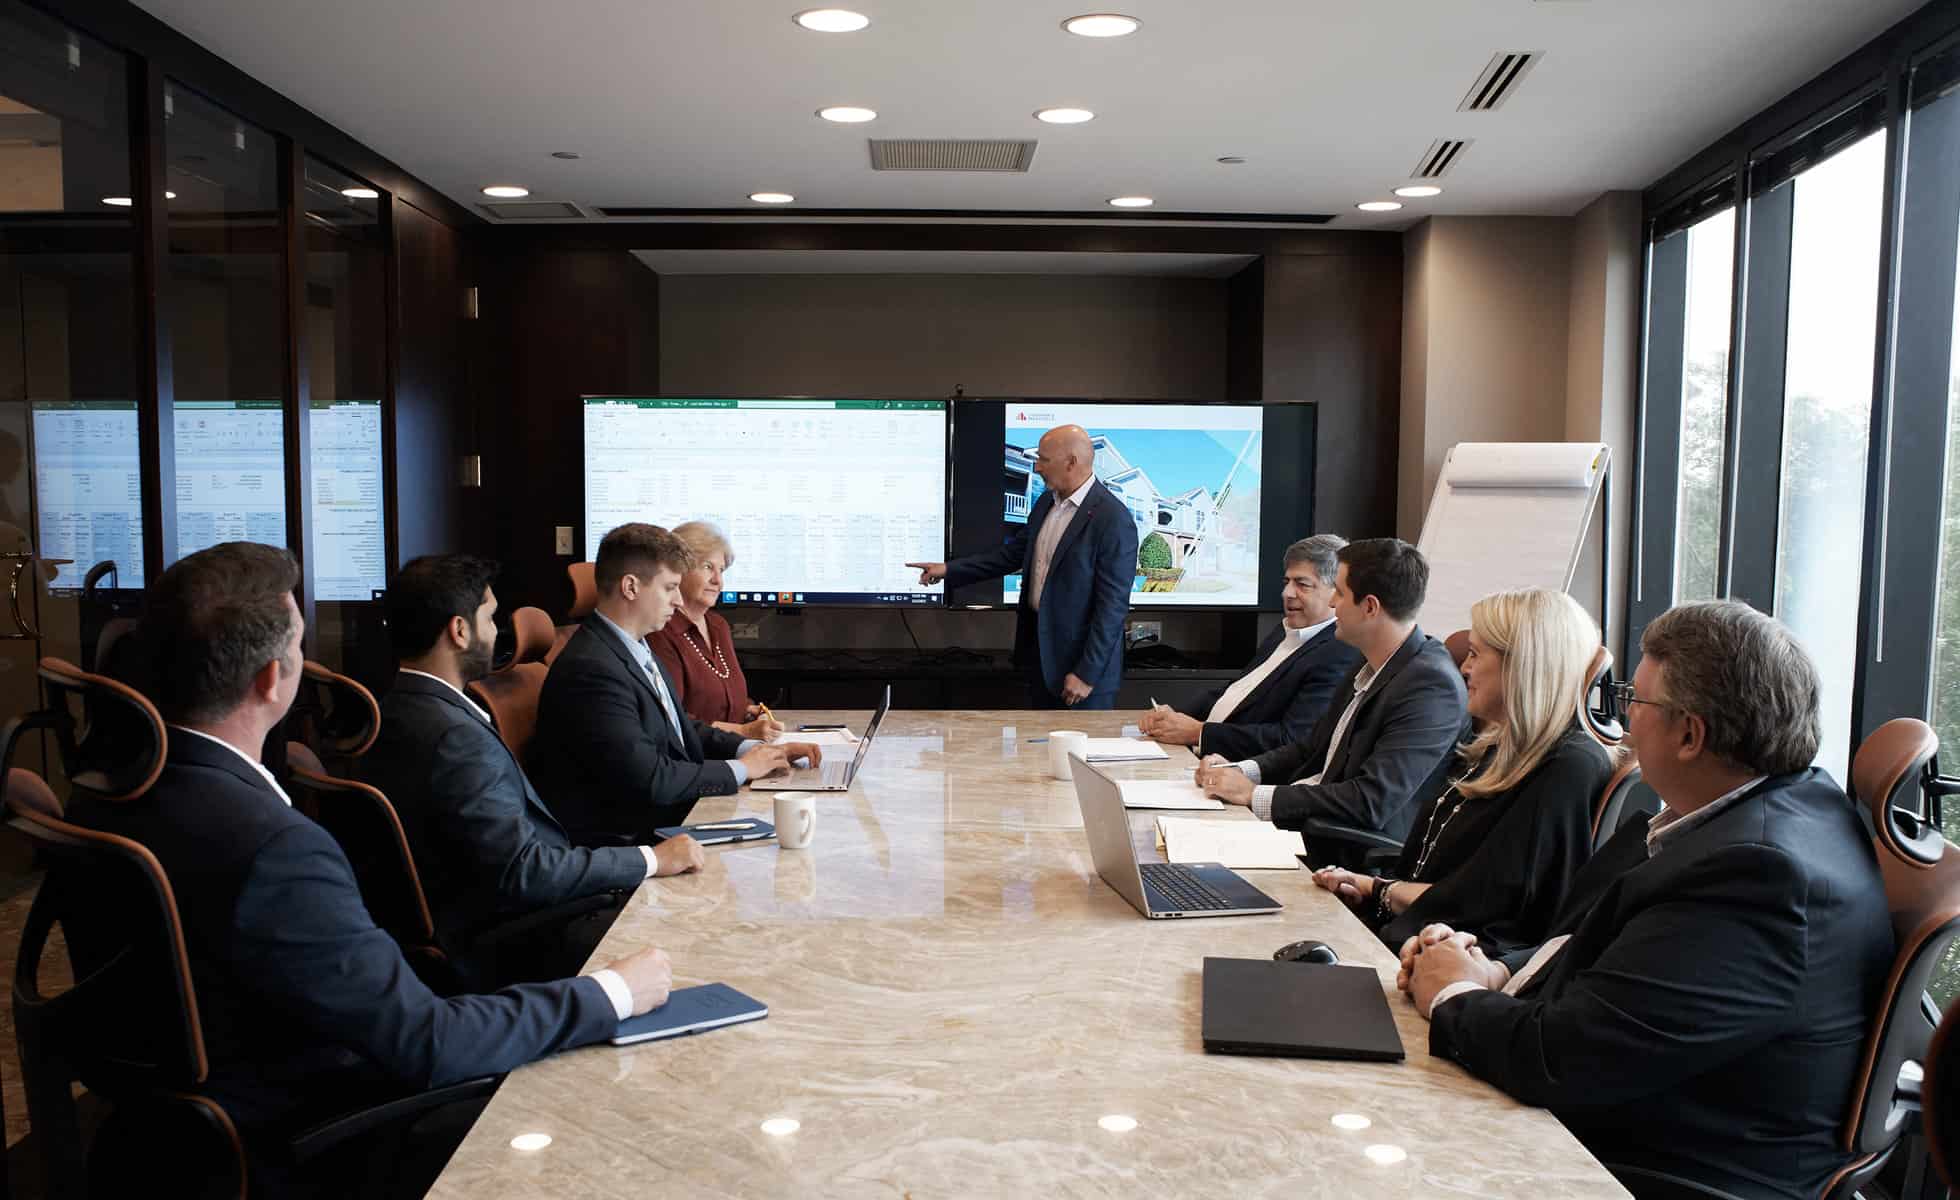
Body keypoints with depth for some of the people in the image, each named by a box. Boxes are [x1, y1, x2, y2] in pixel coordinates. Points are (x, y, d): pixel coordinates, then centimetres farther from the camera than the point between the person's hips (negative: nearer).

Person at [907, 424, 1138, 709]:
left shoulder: (1114, 520, -20)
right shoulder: (1047, 502, 6)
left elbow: (1112, 605, -20)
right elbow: (1013, 553, 15)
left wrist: (1087, 674, -18)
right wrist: (949, 569, 10)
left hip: (1083, 659, -7)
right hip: (1038, 646, 8)